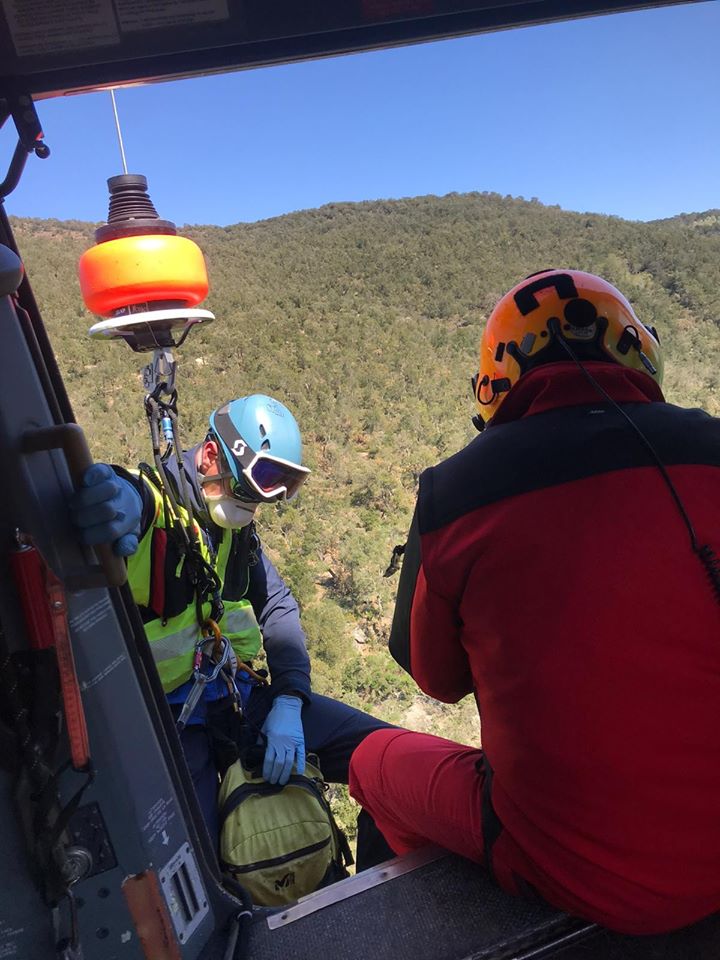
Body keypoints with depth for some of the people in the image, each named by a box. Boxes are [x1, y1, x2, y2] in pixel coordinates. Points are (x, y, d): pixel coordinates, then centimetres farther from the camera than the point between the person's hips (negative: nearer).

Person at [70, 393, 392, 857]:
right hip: (170, 721, -5)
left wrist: (288, 703, -7)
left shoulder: (237, 527, 6)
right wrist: (107, 487, -64)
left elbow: (278, 607, 4)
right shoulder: (149, 505, -17)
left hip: (239, 698, 6)